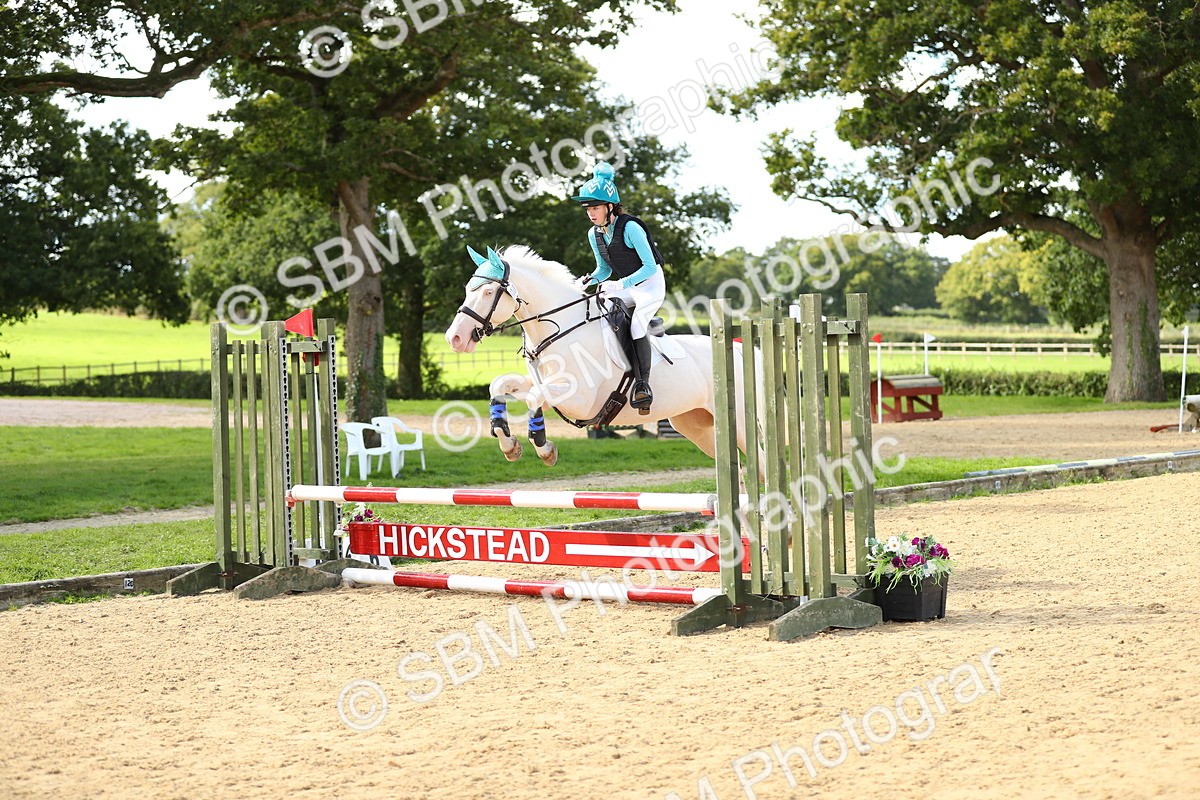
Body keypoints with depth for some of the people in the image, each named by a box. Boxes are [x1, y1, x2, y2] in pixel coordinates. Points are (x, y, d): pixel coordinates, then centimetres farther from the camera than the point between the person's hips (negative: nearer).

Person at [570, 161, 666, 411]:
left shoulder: (630, 228, -22)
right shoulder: (594, 235, 0)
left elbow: (650, 266, -22)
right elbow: (604, 269, 13)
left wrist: (622, 284, -31)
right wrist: (589, 280, -9)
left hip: (651, 283, -8)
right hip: (625, 286, 8)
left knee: (636, 325, -30)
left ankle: (644, 382, -25)